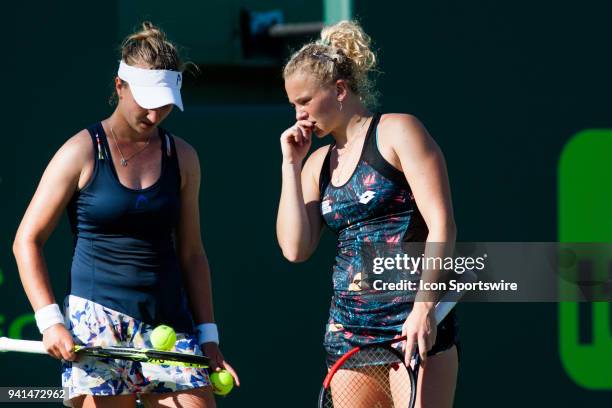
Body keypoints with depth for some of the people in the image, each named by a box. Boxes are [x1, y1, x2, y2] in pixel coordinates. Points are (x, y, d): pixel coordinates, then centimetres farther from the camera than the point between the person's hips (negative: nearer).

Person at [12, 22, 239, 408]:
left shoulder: (182, 158, 11)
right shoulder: (82, 152, -1)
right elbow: (27, 241, 1)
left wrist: (208, 337, 12)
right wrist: (50, 319, -9)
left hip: (170, 325, 4)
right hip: (97, 319, -4)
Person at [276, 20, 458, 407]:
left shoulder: (397, 131, -2)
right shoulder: (319, 162, 16)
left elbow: (441, 223, -10)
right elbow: (295, 248, 6)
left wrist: (425, 306, -19)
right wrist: (291, 165, 6)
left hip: (415, 322, -6)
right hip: (348, 328, 6)